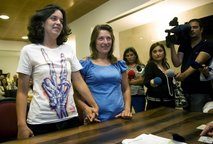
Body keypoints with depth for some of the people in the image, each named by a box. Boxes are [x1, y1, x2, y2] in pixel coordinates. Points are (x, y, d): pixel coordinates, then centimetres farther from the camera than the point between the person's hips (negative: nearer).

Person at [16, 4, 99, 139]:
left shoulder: (68, 49, 5)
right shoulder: (29, 51, -3)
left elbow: (79, 82, 6)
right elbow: (22, 92, -3)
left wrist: (95, 106, 4)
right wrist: (21, 124, -10)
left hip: (70, 117, 3)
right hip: (40, 121, -2)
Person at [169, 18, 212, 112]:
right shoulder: (184, 46, 12)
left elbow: (198, 63, -19)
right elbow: (177, 63, -2)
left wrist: (185, 74, -35)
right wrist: (171, 45, -7)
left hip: (200, 91, -4)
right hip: (184, 89, 4)